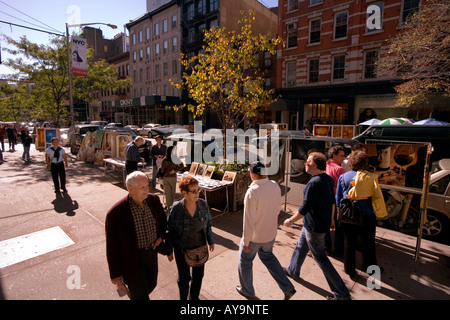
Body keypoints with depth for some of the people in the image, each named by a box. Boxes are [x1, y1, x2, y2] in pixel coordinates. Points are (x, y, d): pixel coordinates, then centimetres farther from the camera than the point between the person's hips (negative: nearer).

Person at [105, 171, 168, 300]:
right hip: (131, 258, -5)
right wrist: (115, 274, -9)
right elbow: (112, 246, -16)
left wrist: (161, 237, -4)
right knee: (141, 295, 6)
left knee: (151, 284, 25)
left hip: (151, 252, 5)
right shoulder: (116, 213, -26)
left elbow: (163, 220, 9)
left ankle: (134, 294, 56)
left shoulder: (154, 200, -12)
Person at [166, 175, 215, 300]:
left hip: (200, 247, 3)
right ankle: (183, 298, 45)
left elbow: (208, 223, 2)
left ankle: (194, 297, 49)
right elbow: (169, 231, -9)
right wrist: (169, 251, -2)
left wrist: (210, 241, 9)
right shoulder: (176, 209, -22)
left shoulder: (203, 204, -14)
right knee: (184, 278, 14)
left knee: (199, 274, 20)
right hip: (182, 249, -3)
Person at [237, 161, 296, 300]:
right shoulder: (275, 186, -9)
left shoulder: (252, 192, -30)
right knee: (267, 256, 32)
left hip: (255, 236, -6)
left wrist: (245, 241, -13)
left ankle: (247, 291, 41)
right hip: (271, 233, 6)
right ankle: (287, 287, 32)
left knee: (245, 262, 20)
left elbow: (249, 220, -25)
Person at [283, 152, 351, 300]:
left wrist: (290, 220, -12)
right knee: (300, 247, 25)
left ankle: (341, 293, 17)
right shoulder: (328, 179, 1)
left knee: (320, 258, 5)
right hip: (323, 222, 10)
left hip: (314, 227, -10)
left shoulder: (314, 183, -29)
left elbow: (304, 208, -26)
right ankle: (292, 271, 46)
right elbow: (332, 201, 12)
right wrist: (330, 220, 25)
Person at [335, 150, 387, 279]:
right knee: (368, 244, 19)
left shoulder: (343, 177, -5)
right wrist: (381, 212, 8)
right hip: (367, 216, 0)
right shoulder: (371, 177, -9)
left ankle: (350, 270, 26)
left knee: (349, 244, 14)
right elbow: (378, 196, -5)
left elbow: (338, 198, 1)